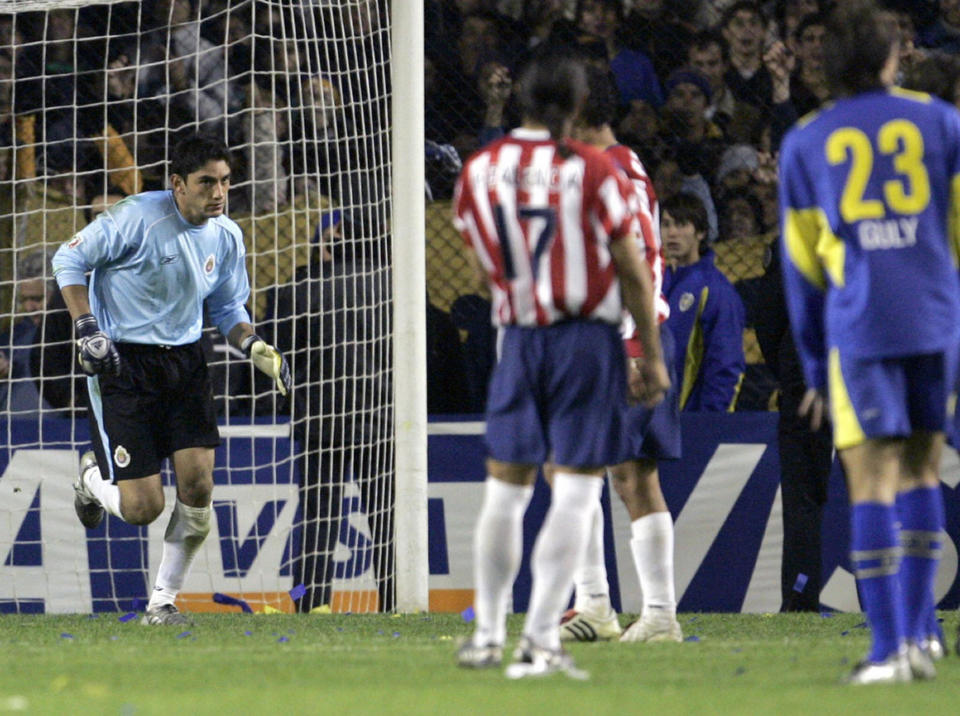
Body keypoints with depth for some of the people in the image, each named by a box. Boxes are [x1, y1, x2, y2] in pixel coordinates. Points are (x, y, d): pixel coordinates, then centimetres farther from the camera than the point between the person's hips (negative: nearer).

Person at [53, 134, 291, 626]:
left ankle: (162, 601, 7)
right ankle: (93, 479, 29)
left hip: (183, 363, 5)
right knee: (142, 507, -8)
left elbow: (227, 309, 17)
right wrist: (87, 329, -17)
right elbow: (68, 260, -7)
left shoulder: (226, 237, 2)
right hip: (120, 364, -5)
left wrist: (256, 348, -2)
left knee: (197, 484, -10)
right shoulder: (137, 218, -17)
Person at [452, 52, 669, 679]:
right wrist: (653, 357, 1)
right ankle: (541, 641, -5)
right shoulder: (593, 170, -10)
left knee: (506, 487, 13)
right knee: (576, 488, -1)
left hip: (518, 341, 3)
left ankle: (487, 634, 20)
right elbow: (633, 272, -6)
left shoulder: (480, 172, 0)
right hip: (589, 339, -3)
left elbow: (483, 267, 11)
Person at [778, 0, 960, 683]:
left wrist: (815, 369, 19)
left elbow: (801, 264, 13)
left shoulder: (804, 144, 10)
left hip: (859, 329, -1)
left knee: (872, 481, -3)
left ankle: (889, 648, -8)